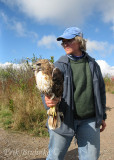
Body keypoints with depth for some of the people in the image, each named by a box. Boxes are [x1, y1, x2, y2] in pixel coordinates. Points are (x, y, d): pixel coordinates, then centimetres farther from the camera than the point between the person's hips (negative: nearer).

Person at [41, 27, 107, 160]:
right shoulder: (59, 65, -2)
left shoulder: (92, 64, 7)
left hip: (89, 120, 3)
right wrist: (47, 100, -32)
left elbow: (100, 91, 14)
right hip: (64, 118, -2)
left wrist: (102, 116, 16)